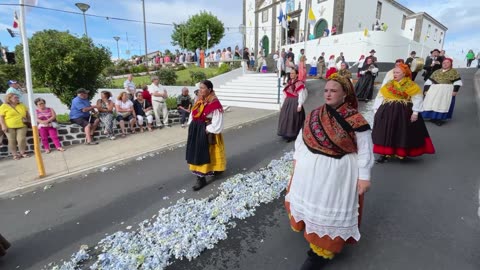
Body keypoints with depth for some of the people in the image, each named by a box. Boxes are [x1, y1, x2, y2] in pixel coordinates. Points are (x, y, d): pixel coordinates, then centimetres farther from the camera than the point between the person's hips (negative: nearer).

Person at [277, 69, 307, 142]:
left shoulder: (300, 83, -8)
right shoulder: (289, 83, 14)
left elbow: (301, 95, -13)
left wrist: (300, 105, -19)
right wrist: (282, 104, 14)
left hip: (295, 103, -7)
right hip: (287, 103, 7)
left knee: (293, 119, -3)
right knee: (285, 118, 9)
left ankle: (292, 135, 6)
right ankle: (286, 134, 21)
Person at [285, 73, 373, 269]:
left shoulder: (354, 120, -15)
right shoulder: (314, 115, -1)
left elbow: (365, 150, -10)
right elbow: (301, 138, 9)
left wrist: (364, 176, -10)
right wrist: (297, 158, 10)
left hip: (335, 174, -5)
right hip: (308, 169, 6)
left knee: (329, 211, 9)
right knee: (306, 200, 23)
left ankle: (322, 250, 29)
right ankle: (310, 230, 52)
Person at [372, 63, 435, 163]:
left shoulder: (411, 86, -3)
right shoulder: (388, 86, 8)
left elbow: (417, 99, -5)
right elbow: (380, 97, 8)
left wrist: (415, 112, -12)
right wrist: (376, 109, 1)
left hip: (404, 113, -3)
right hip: (387, 111, 3)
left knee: (403, 133, 6)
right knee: (385, 133, 3)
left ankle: (402, 153, 20)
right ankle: (385, 153, 11)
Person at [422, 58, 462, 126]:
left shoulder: (454, 71, 8)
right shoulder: (437, 72, 16)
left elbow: (457, 82, 1)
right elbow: (429, 81, 11)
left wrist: (455, 90, -11)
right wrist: (426, 89, 1)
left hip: (447, 91, -3)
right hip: (434, 90, 3)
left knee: (443, 104, -5)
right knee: (431, 103, 0)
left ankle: (439, 118, -2)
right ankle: (433, 117, 11)